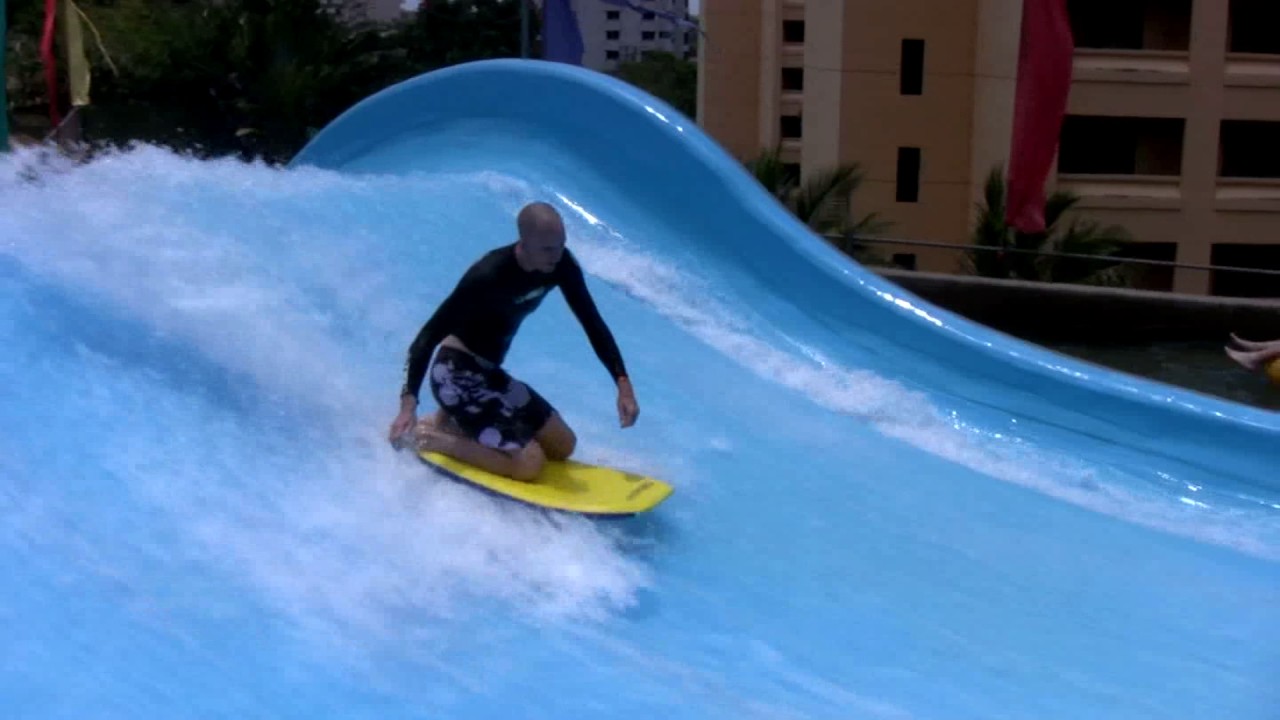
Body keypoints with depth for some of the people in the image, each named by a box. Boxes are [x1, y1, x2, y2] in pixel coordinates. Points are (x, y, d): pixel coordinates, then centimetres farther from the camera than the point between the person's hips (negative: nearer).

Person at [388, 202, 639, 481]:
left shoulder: (561, 265, -10)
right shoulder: (489, 276, -30)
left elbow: (592, 322, 0)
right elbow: (429, 336, -29)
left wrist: (623, 383, -9)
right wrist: (408, 403, -38)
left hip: (491, 373, 8)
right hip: (457, 373, -8)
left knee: (563, 446, 13)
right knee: (529, 463, -19)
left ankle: (456, 423, 16)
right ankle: (434, 437, -3)